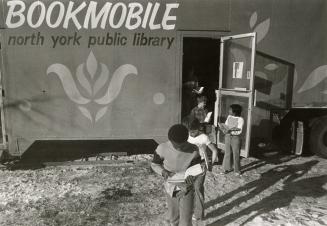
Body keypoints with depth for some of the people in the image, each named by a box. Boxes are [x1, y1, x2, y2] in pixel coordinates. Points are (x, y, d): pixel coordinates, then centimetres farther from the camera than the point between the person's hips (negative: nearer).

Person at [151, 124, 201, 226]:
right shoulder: (162, 148, -22)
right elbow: (154, 164, -7)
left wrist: (192, 174, -31)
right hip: (171, 188, 1)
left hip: (187, 189, -1)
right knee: (173, 218, 20)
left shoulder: (194, 150, -22)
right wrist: (163, 172, -28)